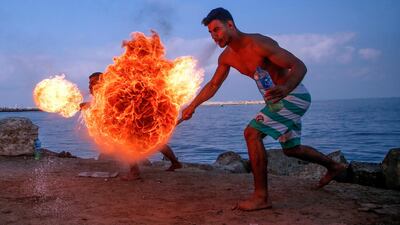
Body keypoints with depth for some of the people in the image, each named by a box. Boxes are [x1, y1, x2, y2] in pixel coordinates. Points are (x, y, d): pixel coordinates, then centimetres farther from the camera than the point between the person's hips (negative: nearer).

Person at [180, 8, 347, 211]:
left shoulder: (258, 44, -25)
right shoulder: (227, 57, 0)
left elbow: (299, 66, -27)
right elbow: (213, 85, 14)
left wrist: (285, 89, -46)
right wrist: (192, 107, 9)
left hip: (294, 95, -9)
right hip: (281, 97, 9)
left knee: (252, 133, -21)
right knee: (291, 148, 21)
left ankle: (261, 197, -16)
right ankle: (333, 166, 45)